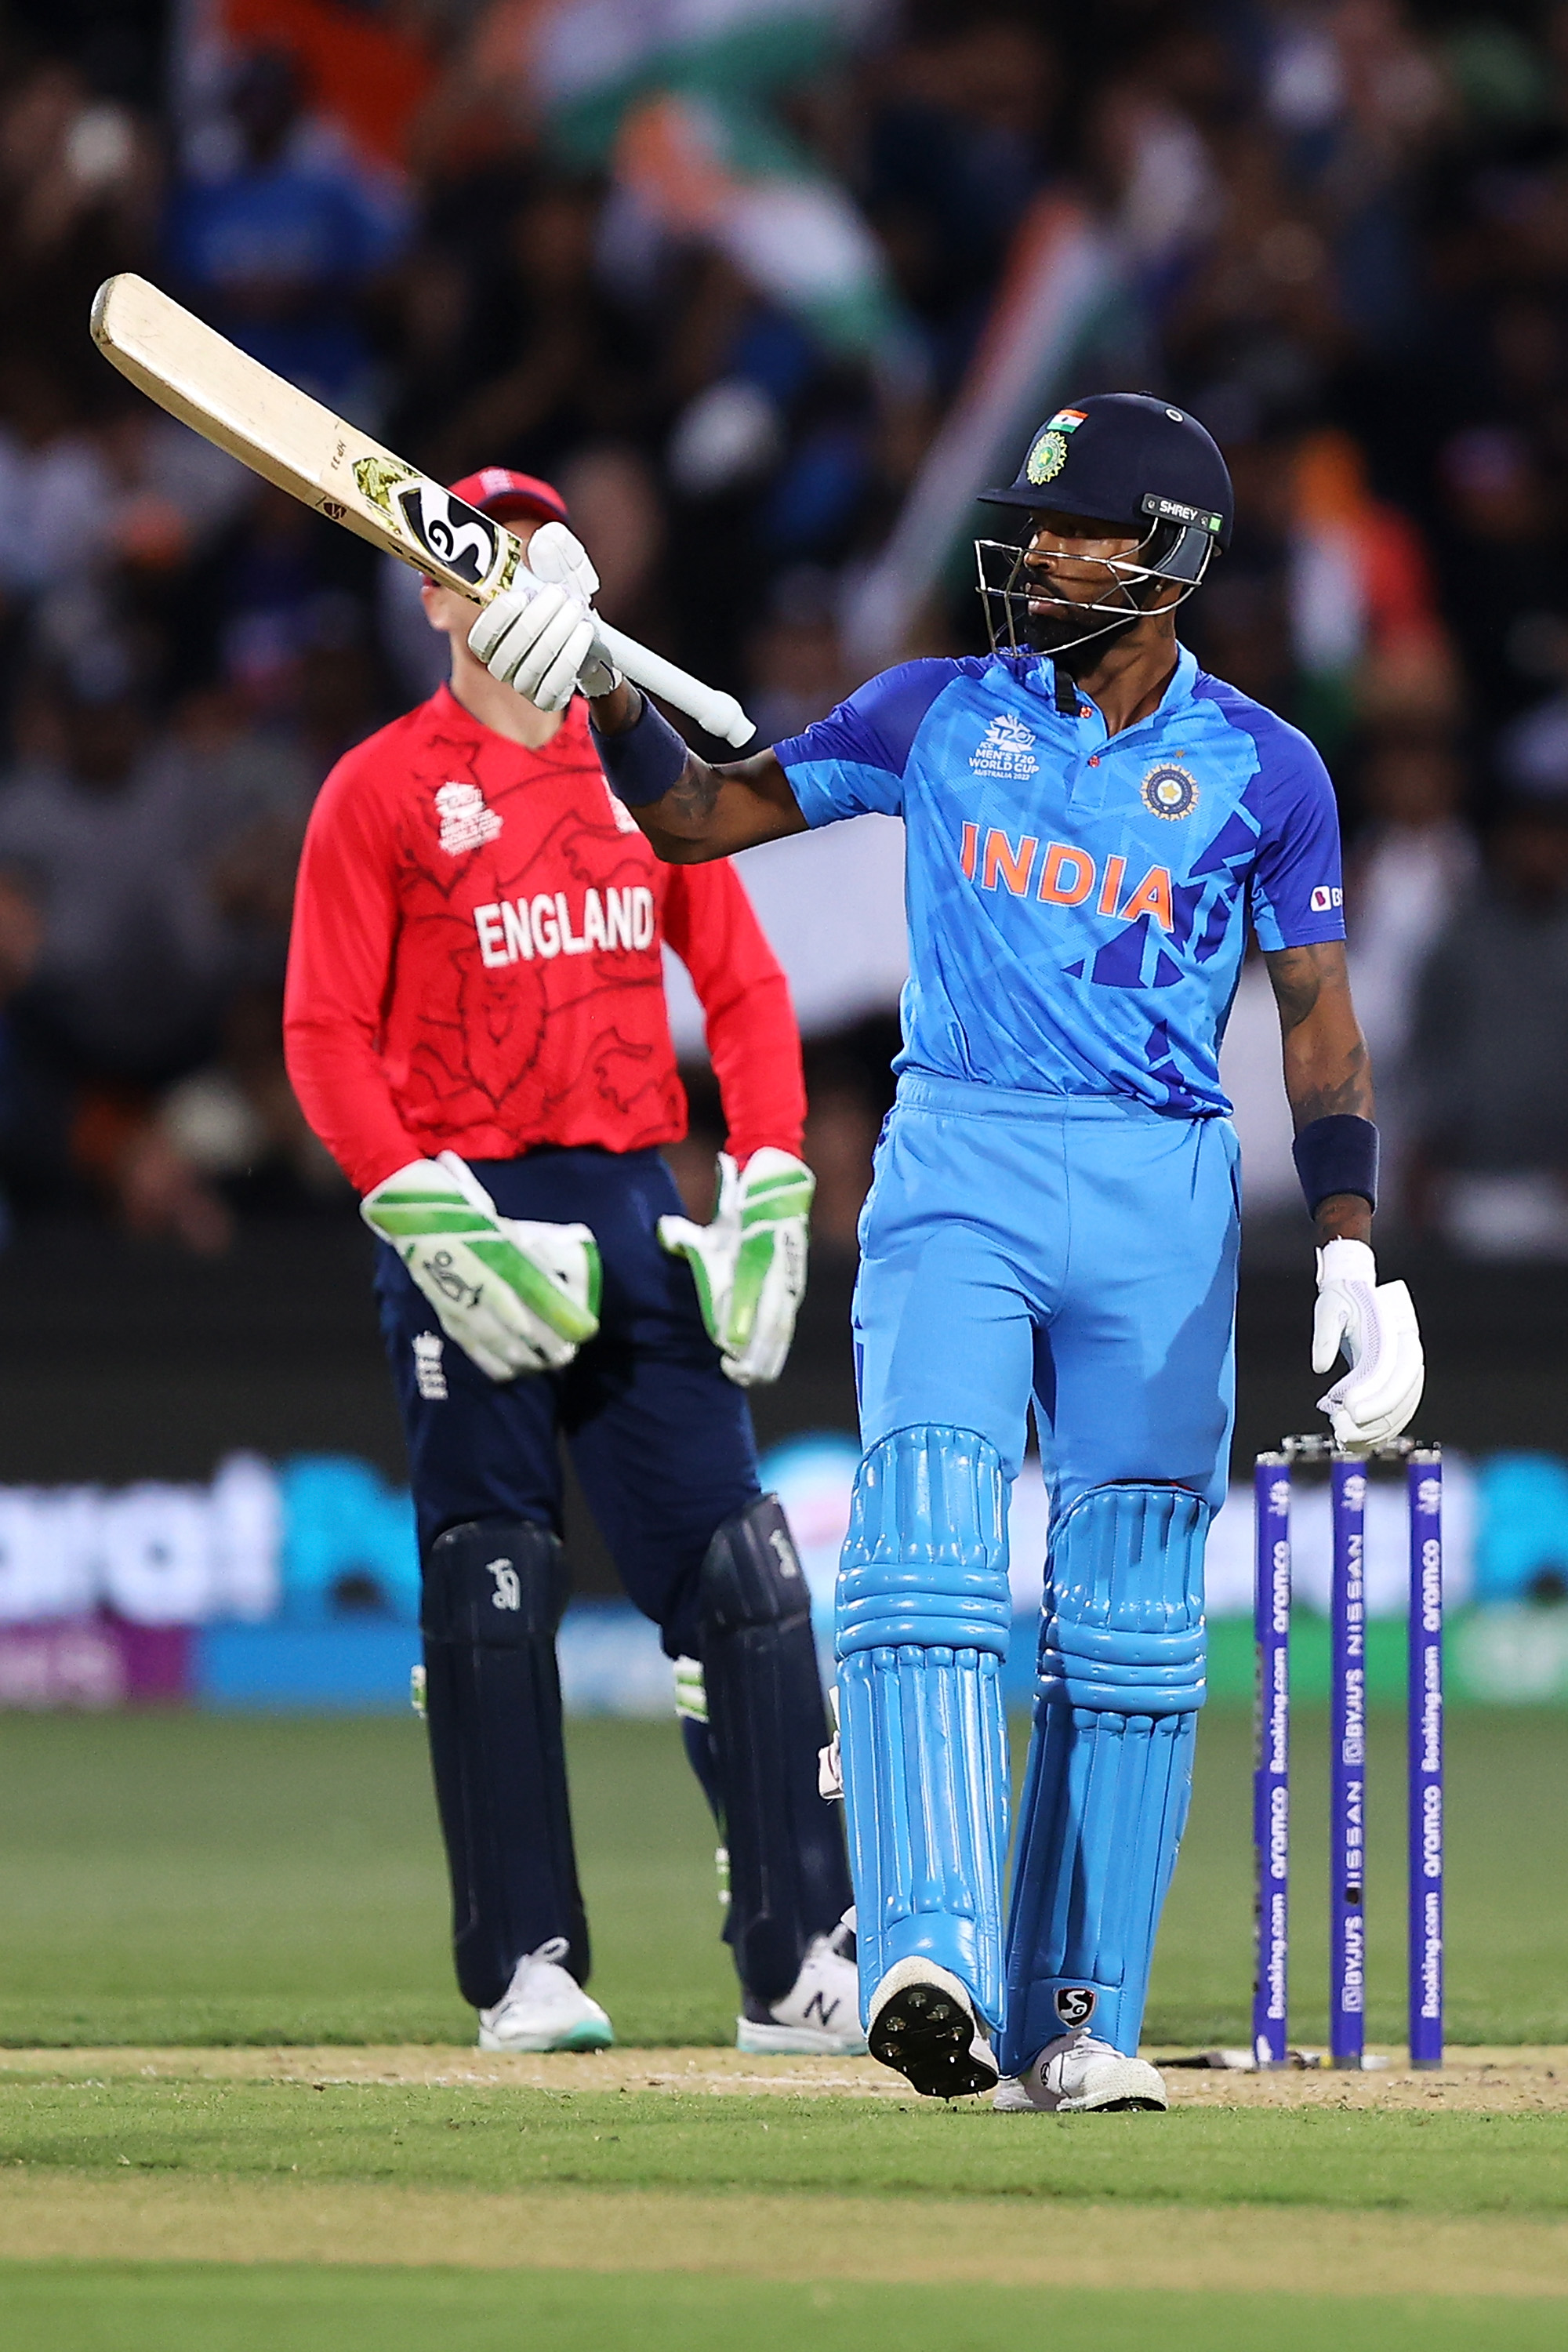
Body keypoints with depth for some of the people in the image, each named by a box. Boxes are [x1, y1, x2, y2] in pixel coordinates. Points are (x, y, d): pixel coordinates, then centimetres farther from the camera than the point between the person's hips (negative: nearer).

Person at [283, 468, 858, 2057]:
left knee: (737, 1577, -4)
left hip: (636, 1210, 3)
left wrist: (769, 1190, 0)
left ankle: (799, 1966, -5)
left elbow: (744, 988, 13)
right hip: (463, 1217, -3)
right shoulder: (381, 791, 2)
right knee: (489, 1597, -3)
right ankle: (524, 1969, 3)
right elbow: (328, 1035, -3)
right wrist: (432, 1214, -15)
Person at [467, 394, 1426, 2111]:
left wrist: (1353, 1260, -5)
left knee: (1129, 1622, 2)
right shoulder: (940, 715, 7)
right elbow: (696, 819, 12)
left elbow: (1320, 1026, 5)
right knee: (927, 1542, -18)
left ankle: (1076, 2021, 9)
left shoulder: (1262, 772, 4)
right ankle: (930, 1957, -30)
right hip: (955, 1171, 0)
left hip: (1162, 1202, 0)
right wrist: (604, 687, -6)